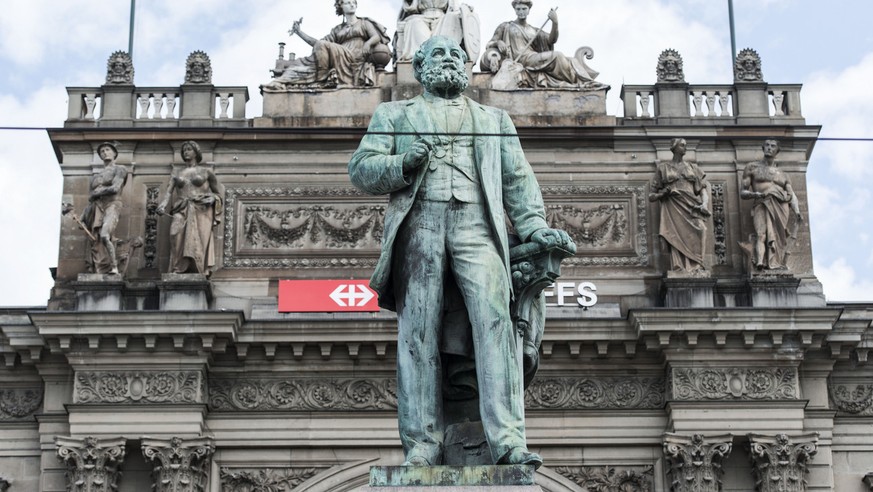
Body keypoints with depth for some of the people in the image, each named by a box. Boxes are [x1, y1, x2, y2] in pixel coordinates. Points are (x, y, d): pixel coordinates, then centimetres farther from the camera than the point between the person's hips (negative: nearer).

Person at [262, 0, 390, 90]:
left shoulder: (364, 23, 18)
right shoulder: (338, 30, 28)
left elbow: (376, 37, 1)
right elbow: (317, 43, 19)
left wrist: (368, 43, -23)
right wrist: (299, 33, 9)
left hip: (355, 61, -4)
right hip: (339, 62, 4)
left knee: (322, 46, -28)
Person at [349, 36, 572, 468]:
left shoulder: (494, 119, 30)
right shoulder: (394, 115, 25)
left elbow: (518, 178, 21)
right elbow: (360, 169, 14)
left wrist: (533, 225, 3)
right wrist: (403, 164, -6)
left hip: (476, 224, 0)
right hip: (419, 223, 0)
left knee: (495, 320, -18)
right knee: (418, 331, -10)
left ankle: (507, 440, -26)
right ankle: (422, 442, -10)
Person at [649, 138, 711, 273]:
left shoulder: (692, 167, 18)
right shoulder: (663, 168, 14)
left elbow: (703, 187, 12)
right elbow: (656, 191, 14)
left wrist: (705, 203, -6)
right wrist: (653, 196, -9)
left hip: (691, 206, 1)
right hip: (673, 207, -1)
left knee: (693, 237, -19)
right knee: (677, 237, -16)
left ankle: (695, 268, -22)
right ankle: (680, 269, -21)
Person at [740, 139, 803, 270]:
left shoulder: (783, 175, 28)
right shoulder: (752, 167, 21)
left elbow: (792, 195, 14)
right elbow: (743, 193, 15)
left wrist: (797, 212, -6)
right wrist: (755, 194, -8)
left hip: (780, 205, 3)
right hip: (762, 205, -3)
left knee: (776, 233, -22)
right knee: (761, 233, -27)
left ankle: (774, 263, -35)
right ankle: (760, 262, -47)